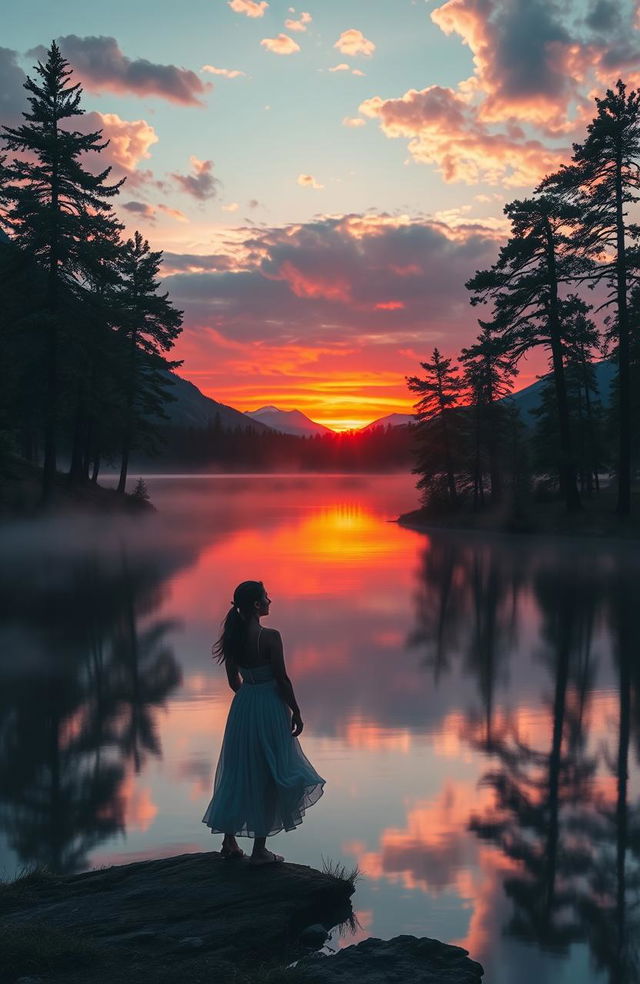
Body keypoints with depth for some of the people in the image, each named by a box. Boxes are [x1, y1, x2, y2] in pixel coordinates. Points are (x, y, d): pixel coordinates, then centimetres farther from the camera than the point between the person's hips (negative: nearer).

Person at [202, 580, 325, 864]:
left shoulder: (232, 637, 1)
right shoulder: (270, 637, -18)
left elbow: (234, 680, 10)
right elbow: (282, 679, -15)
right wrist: (296, 712, -4)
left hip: (242, 706, 6)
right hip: (270, 706, -6)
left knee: (238, 772, 16)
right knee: (267, 775, 4)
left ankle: (229, 841, 23)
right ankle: (259, 849, 11)